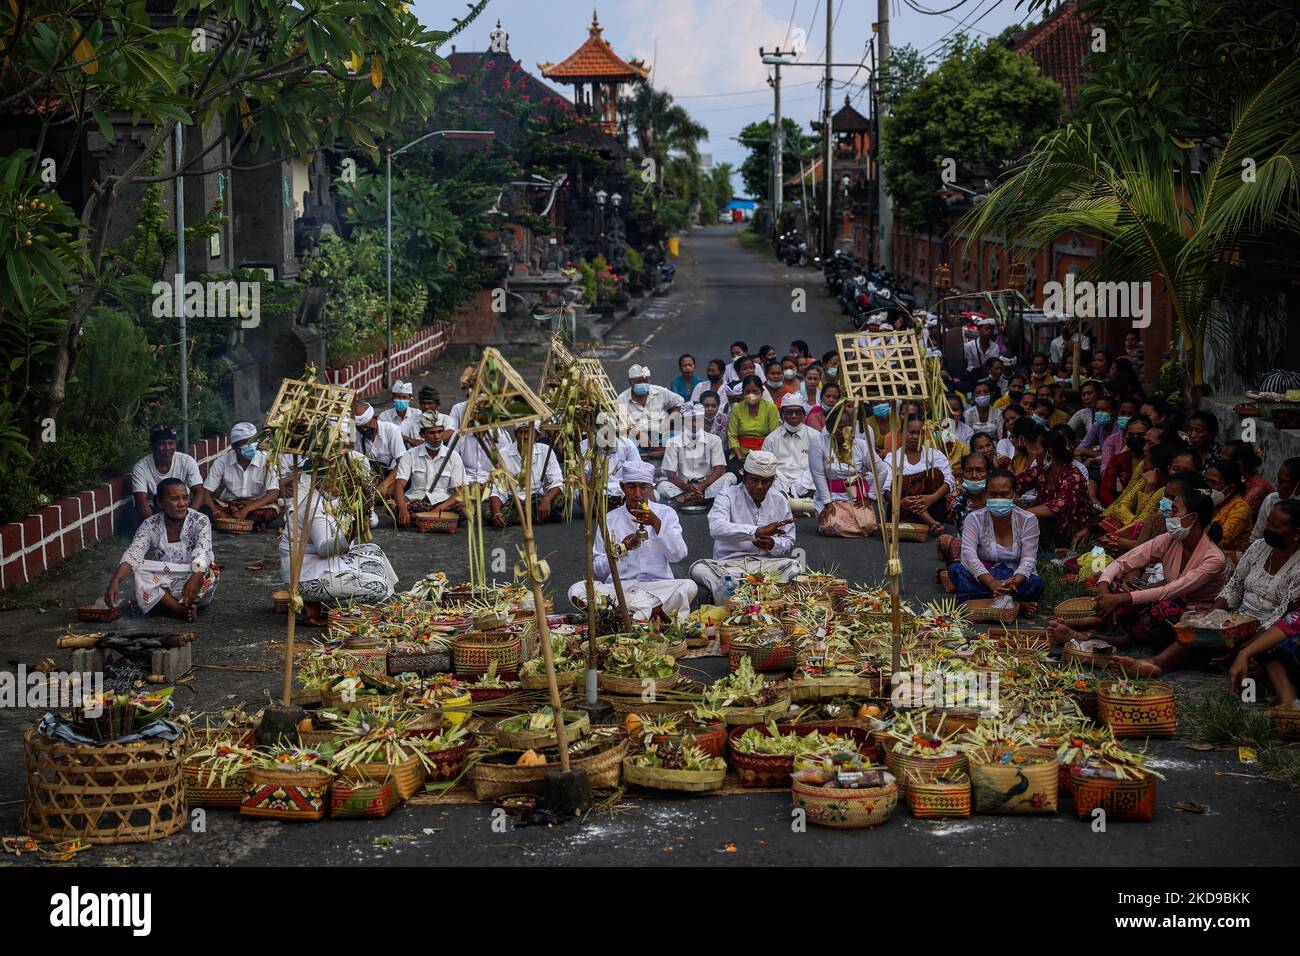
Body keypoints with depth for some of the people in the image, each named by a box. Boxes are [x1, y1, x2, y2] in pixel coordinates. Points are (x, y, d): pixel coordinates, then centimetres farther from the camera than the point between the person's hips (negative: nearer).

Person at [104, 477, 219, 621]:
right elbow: (133, 555, -22)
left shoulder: (200, 521, -12)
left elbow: (203, 554, -29)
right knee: (137, 570, -25)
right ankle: (182, 609, -28)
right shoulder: (150, 525, -8)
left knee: (208, 575, -33)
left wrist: (194, 580, -50)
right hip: (161, 584, 2)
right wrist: (115, 581, -42)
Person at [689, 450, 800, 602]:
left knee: (796, 566, -29)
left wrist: (773, 544, -10)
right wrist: (758, 531, -29)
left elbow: (789, 542, 16)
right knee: (699, 569, -30)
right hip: (729, 563, -2)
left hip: (766, 563, 2)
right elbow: (716, 528, -22)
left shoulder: (780, 502, 13)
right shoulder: (727, 497, 0)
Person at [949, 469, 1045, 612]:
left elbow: (1028, 559, -15)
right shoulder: (974, 519, -6)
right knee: (955, 569, -31)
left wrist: (1014, 582, -38)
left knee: (1037, 584, -33)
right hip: (983, 577, 1)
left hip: (1017, 578, -1)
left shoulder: (1028, 520, -4)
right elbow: (968, 554, -22)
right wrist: (992, 582, -40)